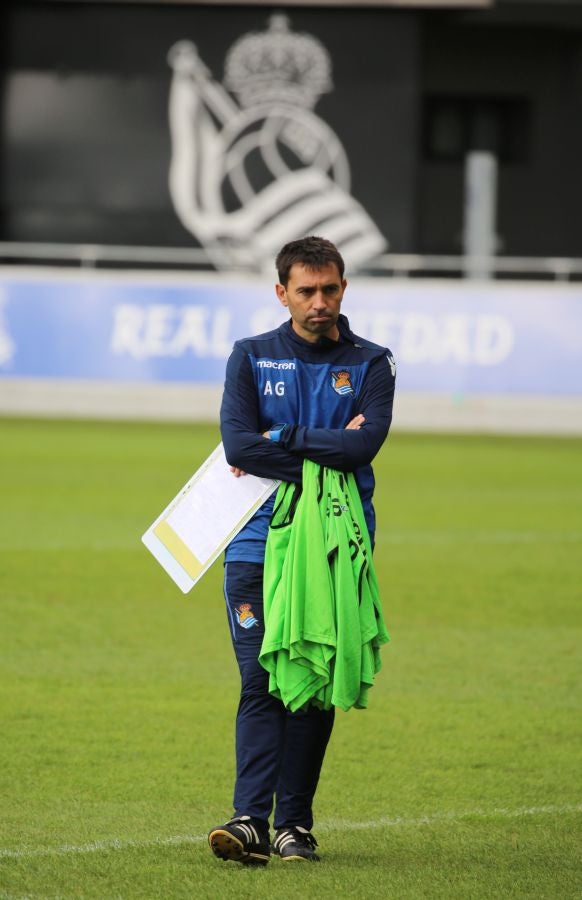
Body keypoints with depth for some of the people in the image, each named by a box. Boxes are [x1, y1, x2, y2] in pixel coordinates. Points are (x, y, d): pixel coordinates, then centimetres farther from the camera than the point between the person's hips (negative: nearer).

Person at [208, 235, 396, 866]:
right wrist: (326, 451, -9)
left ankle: (294, 823, 8)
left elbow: (363, 445, -11)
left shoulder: (370, 365, 7)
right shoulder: (252, 358, 8)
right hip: (258, 542, -1)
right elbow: (238, 443, -7)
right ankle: (251, 820, -16)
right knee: (261, 683, -9)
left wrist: (278, 439, -9)